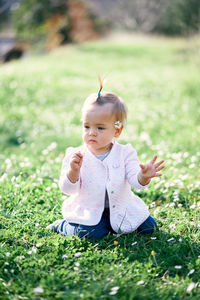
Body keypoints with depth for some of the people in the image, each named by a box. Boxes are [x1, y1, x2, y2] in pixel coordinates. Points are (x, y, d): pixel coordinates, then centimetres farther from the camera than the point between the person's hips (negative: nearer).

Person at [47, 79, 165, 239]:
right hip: (88, 212, -3)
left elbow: (136, 182, -14)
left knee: (149, 227, -5)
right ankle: (62, 226, 4)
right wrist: (73, 171, -35)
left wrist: (143, 176, -39)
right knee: (92, 234, -27)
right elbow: (67, 189, -14)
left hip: (121, 209, 3)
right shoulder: (75, 156, -8)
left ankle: (115, 224, 18)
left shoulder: (125, 154, -5)